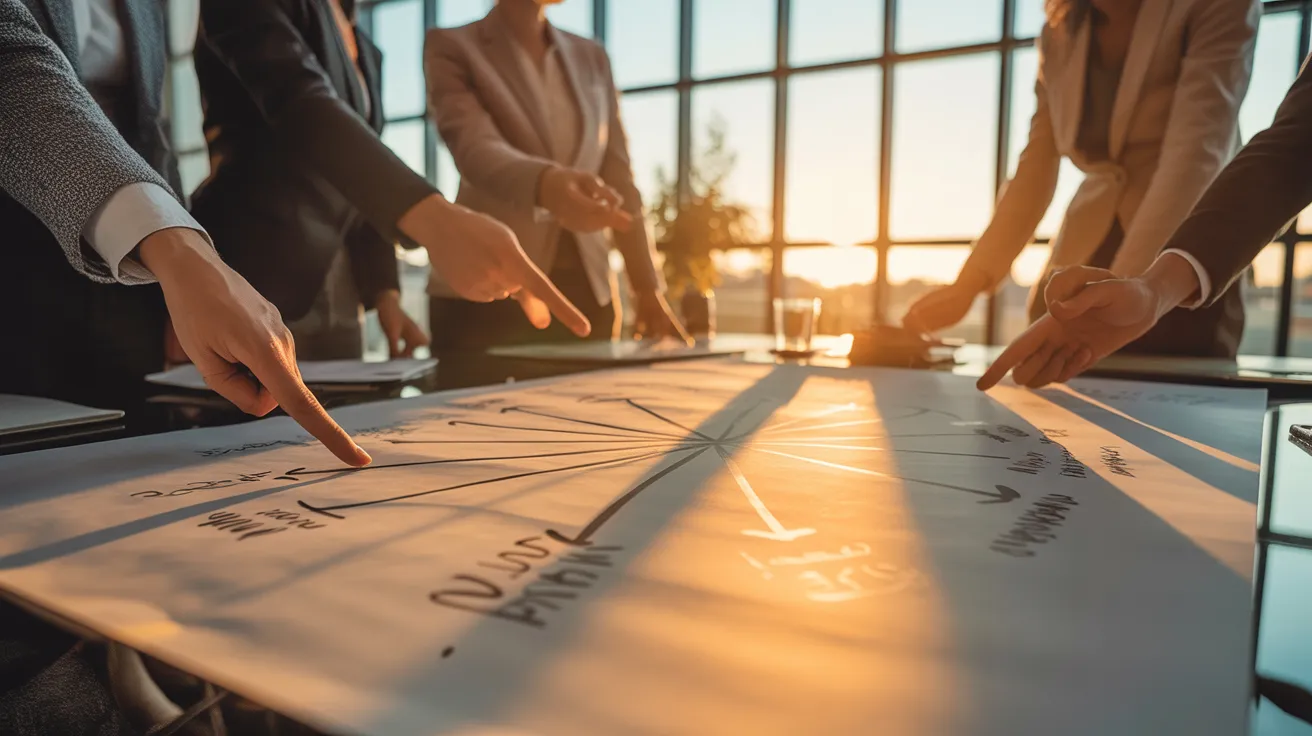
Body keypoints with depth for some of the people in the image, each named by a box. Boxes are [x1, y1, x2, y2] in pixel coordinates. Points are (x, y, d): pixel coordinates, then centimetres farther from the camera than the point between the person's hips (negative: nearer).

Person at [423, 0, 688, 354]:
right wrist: (545, 183, -39)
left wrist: (648, 287, 4)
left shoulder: (592, 57, 15)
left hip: (585, 291, 4)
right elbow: (474, 148, -17)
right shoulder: (452, 47, 1)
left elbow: (618, 176, 11)